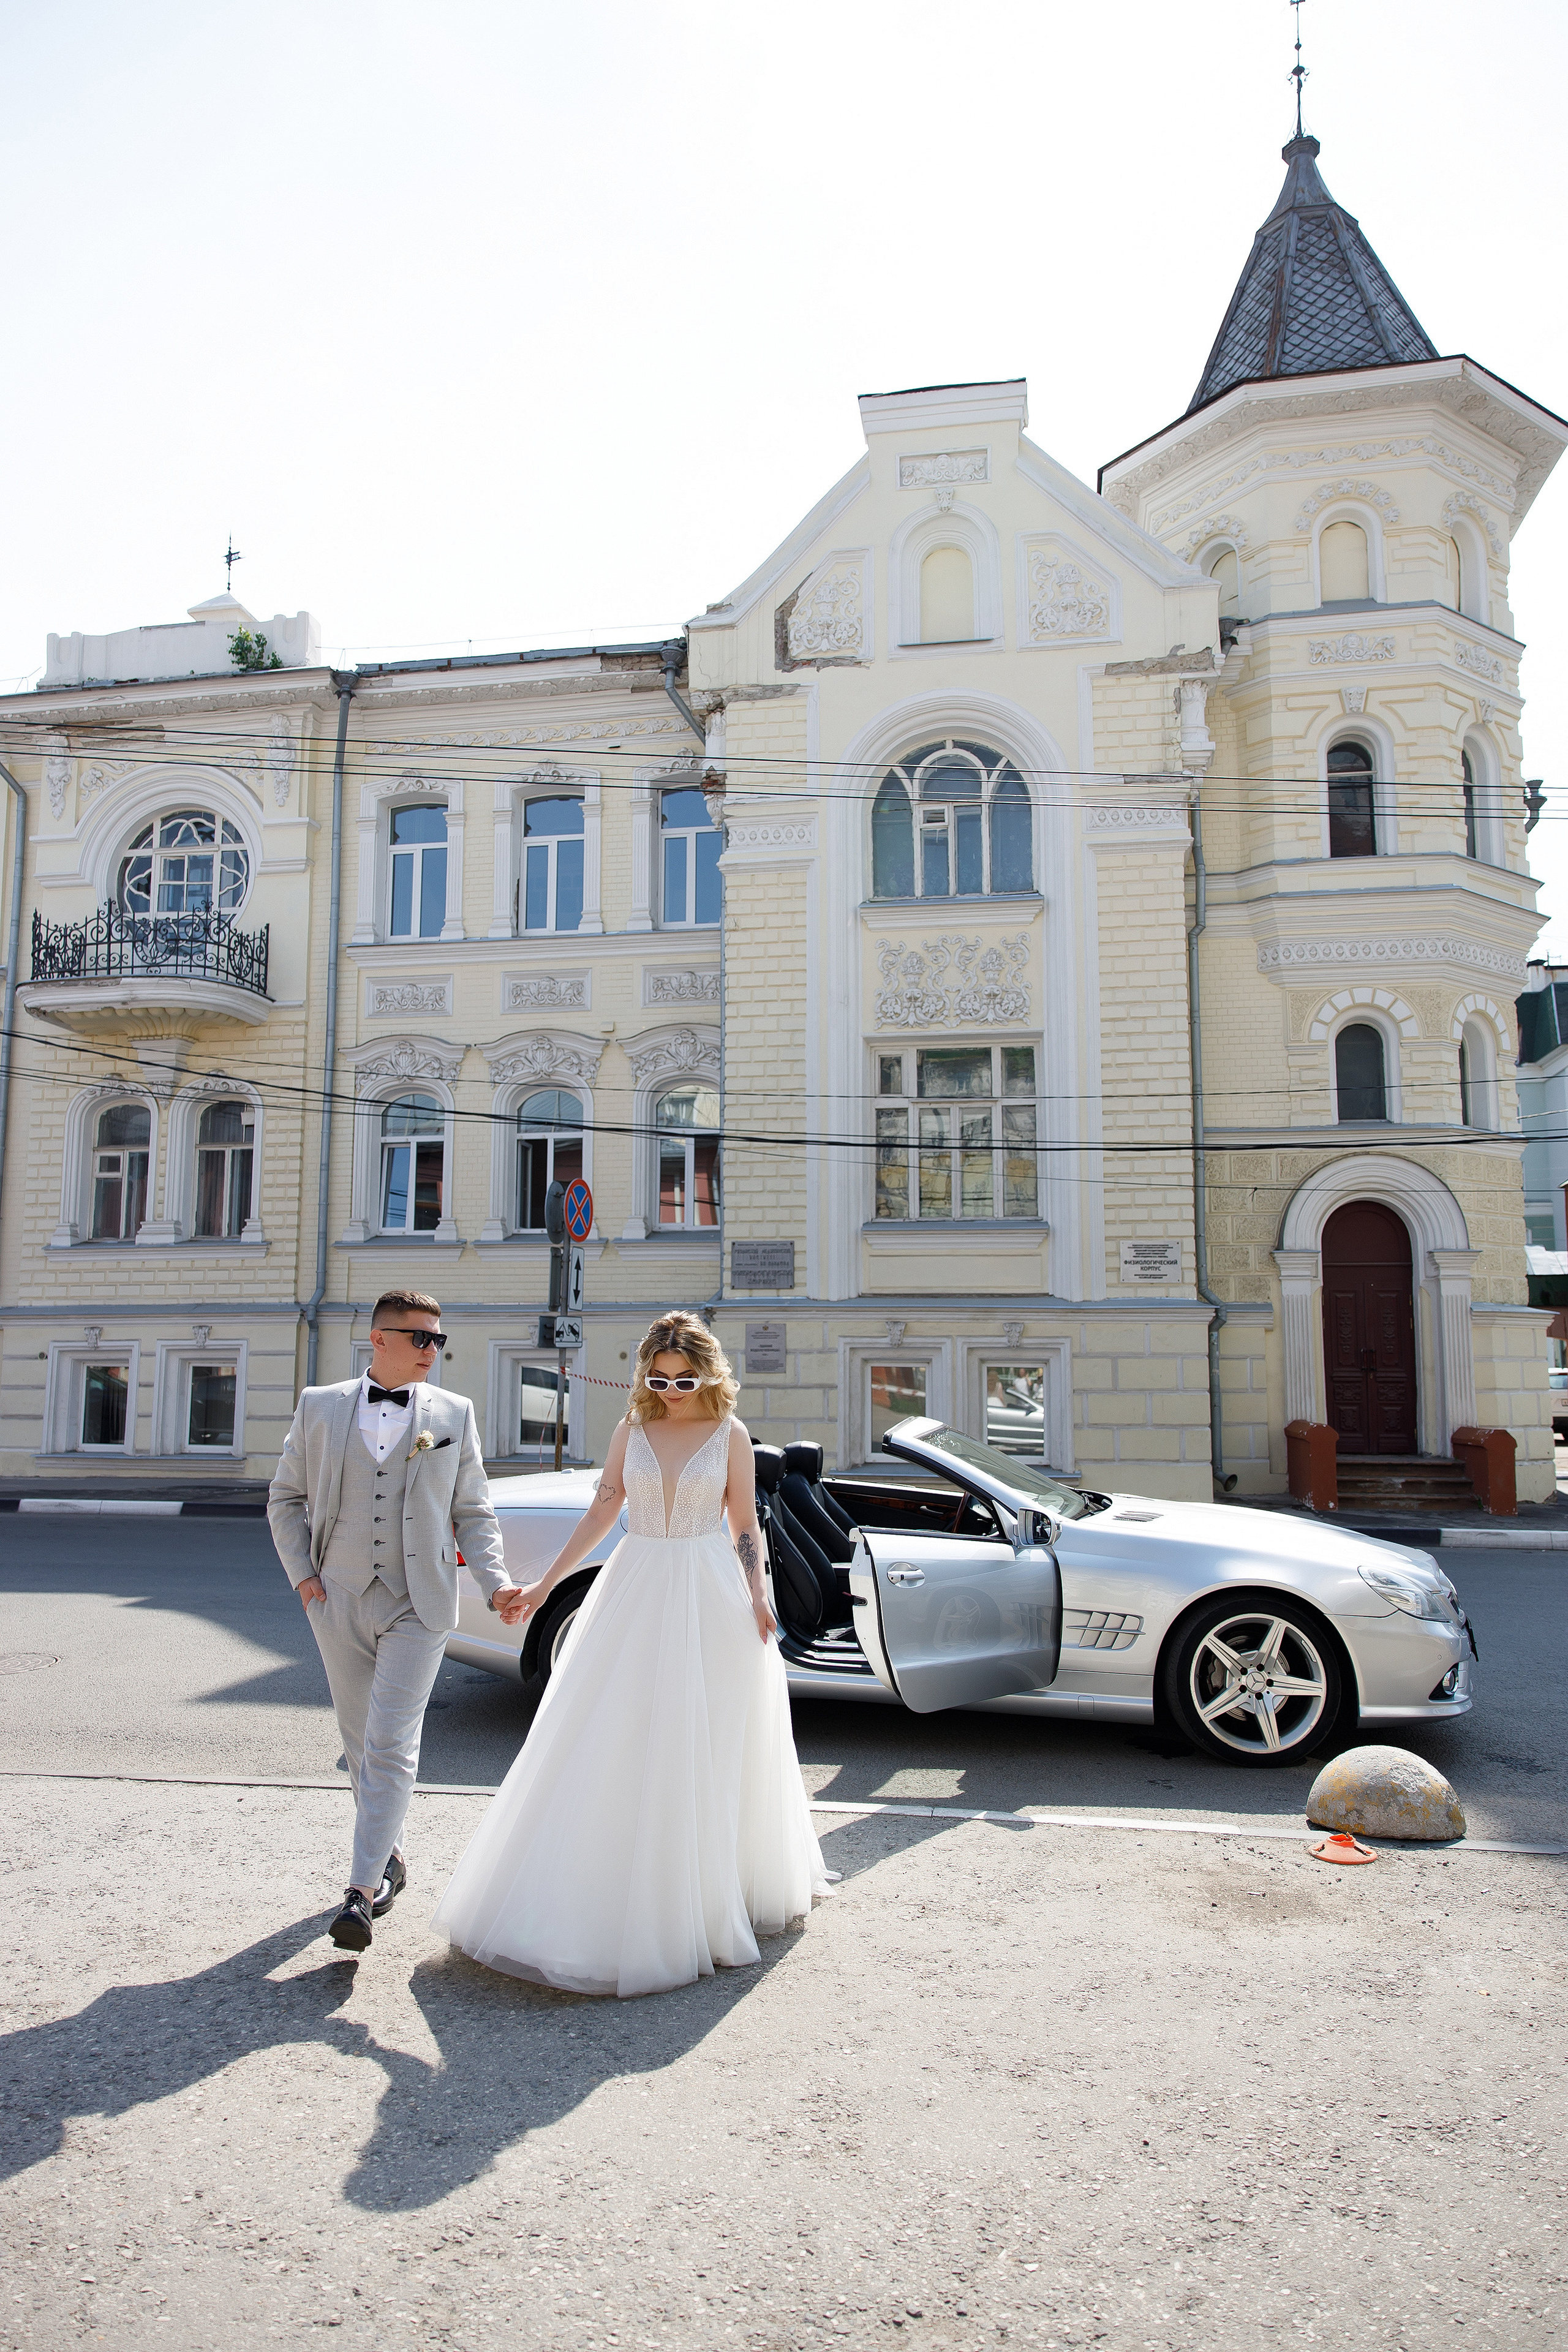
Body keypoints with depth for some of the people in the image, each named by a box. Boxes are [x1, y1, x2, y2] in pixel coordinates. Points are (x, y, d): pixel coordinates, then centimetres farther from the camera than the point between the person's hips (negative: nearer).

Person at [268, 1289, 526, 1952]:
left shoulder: (454, 1414, 2)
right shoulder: (319, 1407, 3)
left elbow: (473, 1512, 4)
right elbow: (285, 1498, 11)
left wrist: (495, 1583, -9)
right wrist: (302, 1575, 0)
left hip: (417, 1605, -2)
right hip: (340, 1601, 2)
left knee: (391, 1747, -9)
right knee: (361, 1743, 14)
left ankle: (360, 1891, -4)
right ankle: (390, 1857, 33)